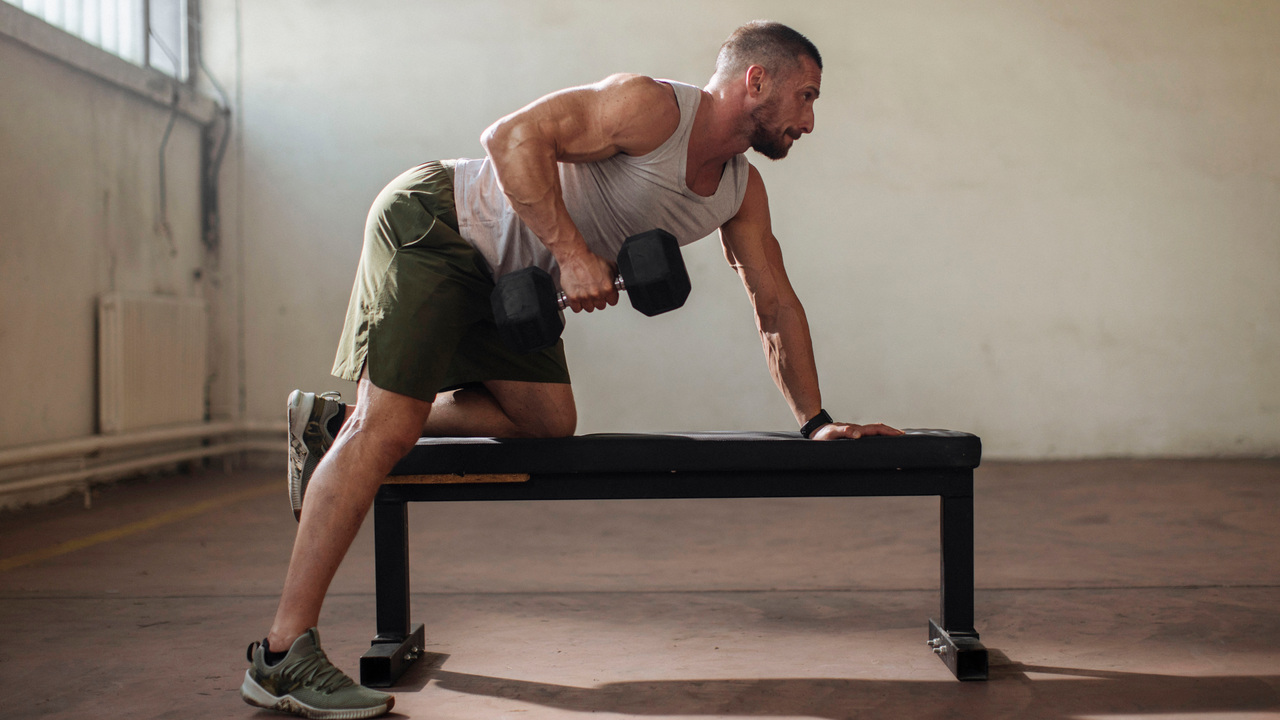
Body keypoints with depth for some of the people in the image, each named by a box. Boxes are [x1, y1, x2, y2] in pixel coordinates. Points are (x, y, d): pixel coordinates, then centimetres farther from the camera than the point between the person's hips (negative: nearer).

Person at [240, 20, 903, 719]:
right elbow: (513, 136, -29)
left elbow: (777, 308, 10)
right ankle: (281, 656, -14)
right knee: (389, 429, -16)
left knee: (548, 422, 4)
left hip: (505, 278, 9)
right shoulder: (653, 107, -22)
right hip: (431, 223, -9)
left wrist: (817, 422, 8)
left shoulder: (742, 191, 4)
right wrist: (573, 253, -32)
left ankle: (336, 420, 14)